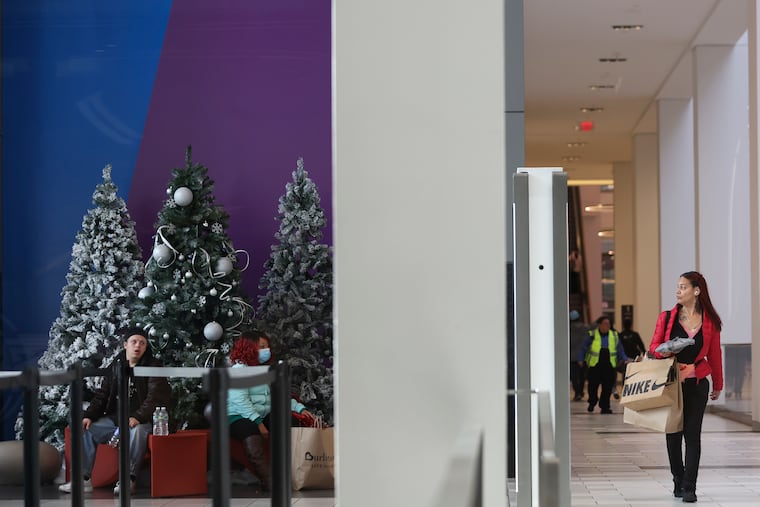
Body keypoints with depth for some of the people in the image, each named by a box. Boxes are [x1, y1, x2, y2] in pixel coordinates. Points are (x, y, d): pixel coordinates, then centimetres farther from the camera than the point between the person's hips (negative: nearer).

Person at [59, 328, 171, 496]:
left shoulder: (153, 367, -3)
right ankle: (84, 478, -12)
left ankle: (129, 478, -30)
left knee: (137, 431, -39)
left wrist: (138, 417, -30)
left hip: (140, 421, -6)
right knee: (86, 429, -12)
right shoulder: (116, 365, 13)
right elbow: (102, 394, 14)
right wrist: (89, 415, -2)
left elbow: (155, 397, -16)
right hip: (114, 418, 6)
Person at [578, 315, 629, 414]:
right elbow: (584, 348, 8)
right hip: (594, 365, -2)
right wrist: (581, 360, 0)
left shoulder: (614, 336, 8)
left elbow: (620, 350, 12)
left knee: (608, 387, -4)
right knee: (593, 385, 5)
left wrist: (625, 359, -3)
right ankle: (592, 403, 32)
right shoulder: (592, 335, 1)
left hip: (609, 366, 2)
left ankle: (605, 407, 6)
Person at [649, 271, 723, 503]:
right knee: (673, 434, 7)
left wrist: (717, 385, 18)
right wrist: (663, 351, -21)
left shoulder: (710, 322, 1)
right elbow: (654, 346, 3)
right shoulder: (666, 317, 1)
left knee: (692, 433, -4)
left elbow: (714, 355, 9)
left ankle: (689, 488, -3)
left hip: (697, 385, -1)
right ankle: (678, 482, 22)